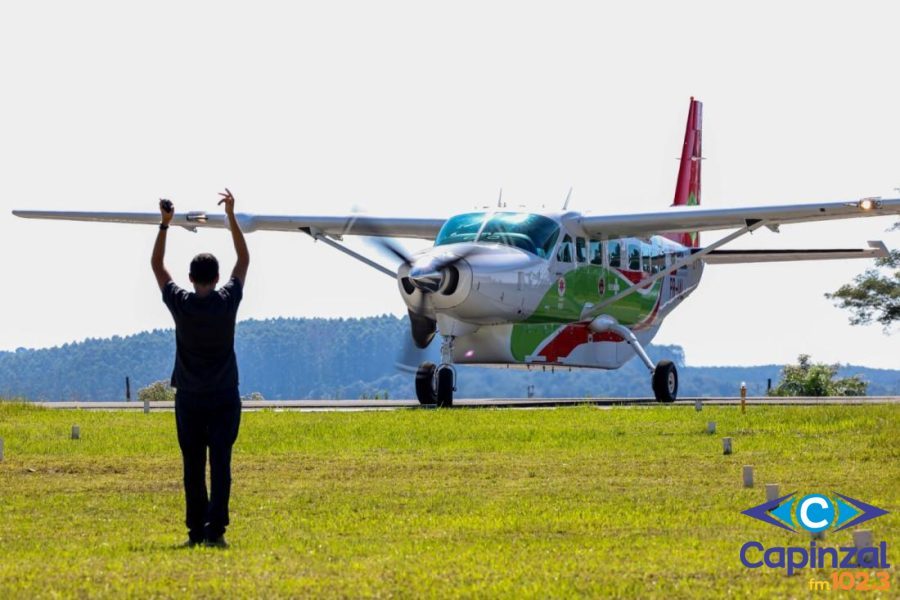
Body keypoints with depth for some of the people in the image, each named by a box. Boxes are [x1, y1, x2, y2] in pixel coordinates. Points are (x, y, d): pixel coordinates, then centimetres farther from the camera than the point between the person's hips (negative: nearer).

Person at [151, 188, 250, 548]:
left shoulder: (180, 304, -7)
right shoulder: (227, 302, -7)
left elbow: (157, 265, 8)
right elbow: (244, 260, 7)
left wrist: (165, 225, 9)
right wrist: (231, 218, 10)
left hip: (189, 400, 1)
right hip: (225, 398, -1)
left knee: (193, 467, 6)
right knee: (220, 464, -4)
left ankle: (196, 531, 7)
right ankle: (215, 529, -13)